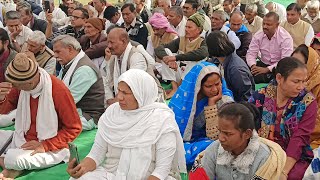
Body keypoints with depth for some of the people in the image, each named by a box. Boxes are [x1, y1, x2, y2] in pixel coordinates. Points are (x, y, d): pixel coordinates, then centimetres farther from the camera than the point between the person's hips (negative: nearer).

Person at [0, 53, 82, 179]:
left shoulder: (59, 91, -24)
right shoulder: (22, 84, -7)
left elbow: (74, 128, -17)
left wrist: (44, 145, -24)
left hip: (50, 149, -7)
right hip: (22, 139, 7)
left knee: (13, 159, -32)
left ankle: (12, 167, -1)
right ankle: (11, 166, -2)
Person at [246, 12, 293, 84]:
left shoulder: (286, 38, -13)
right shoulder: (258, 36, 0)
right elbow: (251, 54, 2)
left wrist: (267, 69, -29)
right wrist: (253, 66, -21)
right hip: (263, 64, 3)